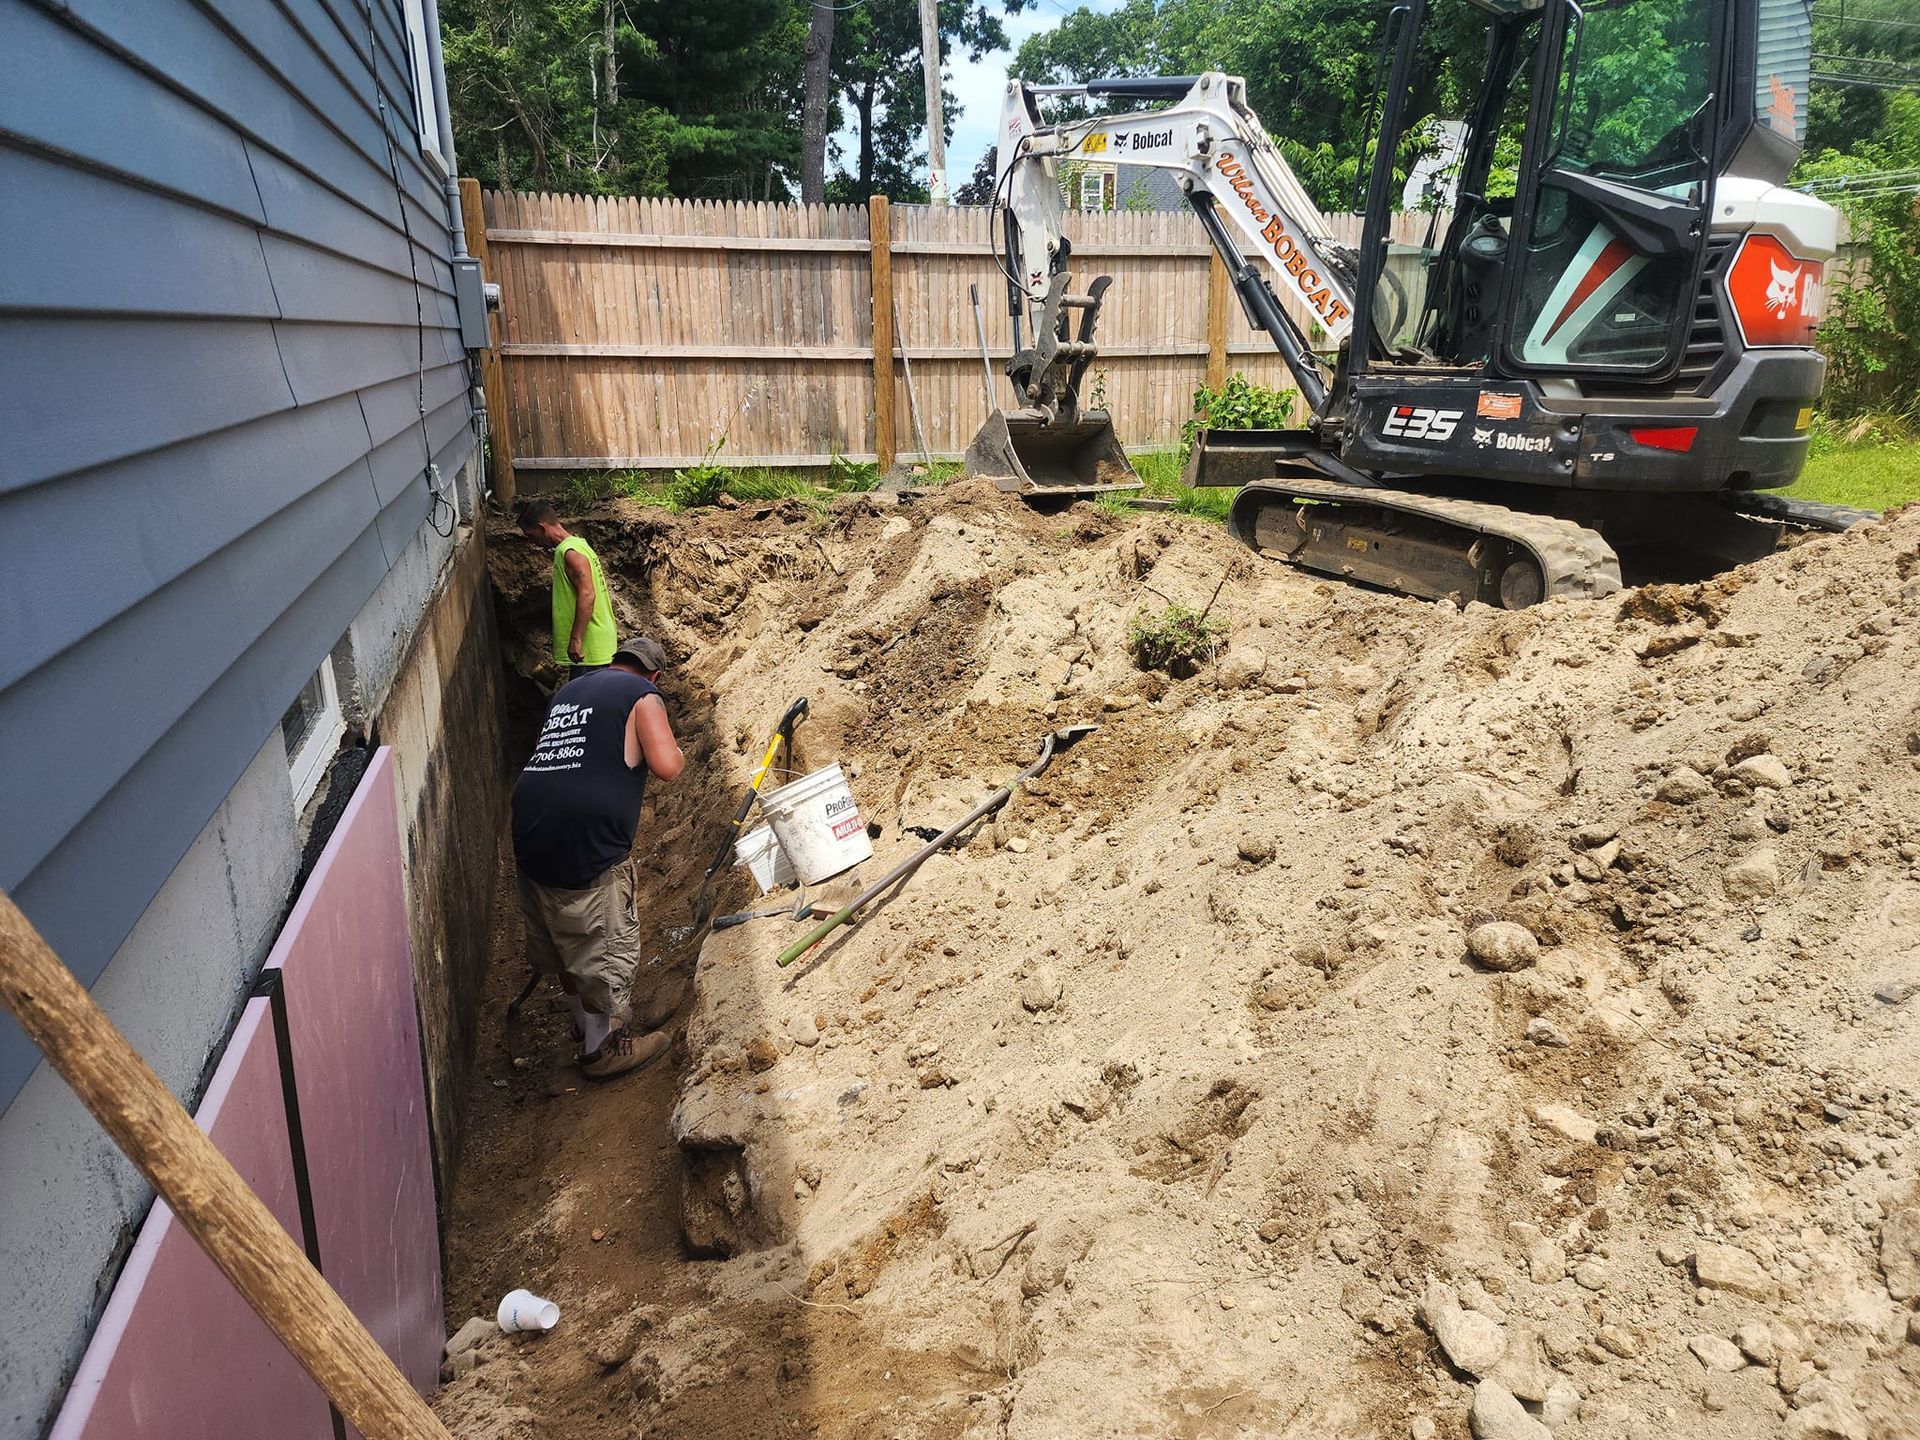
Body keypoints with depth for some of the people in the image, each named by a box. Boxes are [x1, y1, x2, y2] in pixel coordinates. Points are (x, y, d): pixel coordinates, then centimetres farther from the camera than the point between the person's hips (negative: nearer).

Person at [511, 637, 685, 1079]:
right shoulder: (643, 696, -1)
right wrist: (678, 753, 8)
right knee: (606, 945, 9)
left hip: (531, 828, 8)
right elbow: (666, 767, -14)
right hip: (587, 841, -7)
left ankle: (588, 1023, 41)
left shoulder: (570, 689, 21)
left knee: (564, 942, 22)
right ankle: (605, 1049, 23)